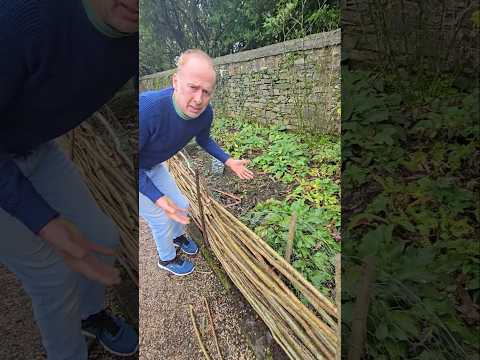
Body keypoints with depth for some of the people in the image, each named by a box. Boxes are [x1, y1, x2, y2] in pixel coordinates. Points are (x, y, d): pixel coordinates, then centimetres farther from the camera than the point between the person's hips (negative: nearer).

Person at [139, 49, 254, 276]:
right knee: (161, 219, 4)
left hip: (154, 166, 6)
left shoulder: (205, 113, -21)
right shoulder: (147, 109, -42)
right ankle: (167, 259, 36)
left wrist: (229, 161, -5)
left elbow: (203, 140, 4)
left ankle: (177, 237, 51)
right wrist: (157, 198, -36)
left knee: (181, 206, 16)